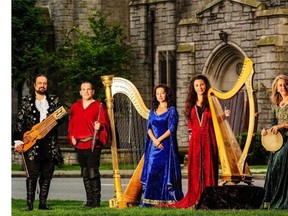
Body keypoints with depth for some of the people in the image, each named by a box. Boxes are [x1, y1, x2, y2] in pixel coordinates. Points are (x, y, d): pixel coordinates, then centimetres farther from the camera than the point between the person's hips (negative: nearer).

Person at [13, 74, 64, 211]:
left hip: (50, 143, 3)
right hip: (31, 142, -3)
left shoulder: (54, 101, 12)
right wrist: (18, 141, -5)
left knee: (47, 175, 4)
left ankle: (43, 203, 11)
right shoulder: (26, 101, 6)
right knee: (32, 173, -7)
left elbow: (60, 117, 12)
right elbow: (20, 122, 3)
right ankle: (29, 203, -4)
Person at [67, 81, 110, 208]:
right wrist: (72, 137, 4)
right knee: (85, 174, 8)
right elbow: (71, 125, 18)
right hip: (79, 144, 5)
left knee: (93, 172, -10)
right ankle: (89, 200, 13)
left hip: (93, 144, -5)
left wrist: (100, 126, -24)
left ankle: (96, 200, -6)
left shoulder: (99, 106, 1)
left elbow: (104, 123, -3)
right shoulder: (75, 107, 14)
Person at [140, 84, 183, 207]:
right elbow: (149, 127, 8)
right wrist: (154, 140, -10)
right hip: (153, 145, 5)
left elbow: (171, 129, -8)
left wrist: (159, 139, -12)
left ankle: (168, 200, -7)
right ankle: (149, 200, 0)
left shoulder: (171, 110, 1)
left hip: (166, 145, -5)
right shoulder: (153, 111, 15)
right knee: (151, 171, -1)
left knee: (165, 171, -8)